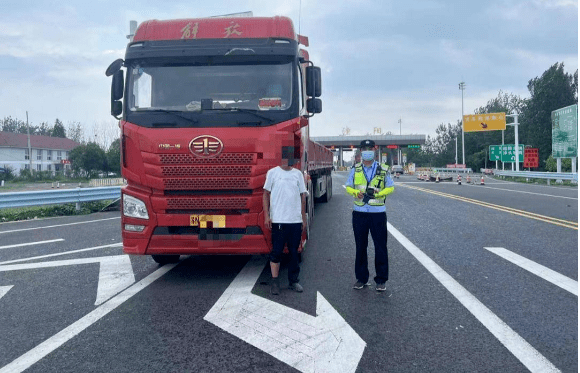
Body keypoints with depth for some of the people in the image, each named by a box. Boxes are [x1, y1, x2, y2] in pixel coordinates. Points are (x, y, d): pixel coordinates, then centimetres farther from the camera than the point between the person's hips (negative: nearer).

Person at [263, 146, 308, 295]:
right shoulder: (272, 173, 1)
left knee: (294, 252, 9)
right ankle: (275, 282, 8)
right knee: (276, 252, -1)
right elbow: (266, 195, 3)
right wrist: (266, 216, -5)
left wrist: (304, 218, 10)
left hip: (296, 221, 3)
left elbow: (302, 197, 13)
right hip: (278, 220, -3)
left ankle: (293, 281, 20)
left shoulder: (298, 174, 10)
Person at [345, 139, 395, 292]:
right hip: (359, 212, 2)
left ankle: (381, 280, 9)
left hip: (378, 212, -1)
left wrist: (377, 193, -12)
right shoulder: (355, 170, 8)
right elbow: (348, 187, 10)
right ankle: (361, 278, 18)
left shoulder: (383, 170, 4)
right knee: (360, 247, 8)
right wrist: (356, 193, -12)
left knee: (380, 247, 0)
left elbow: (390, 188, 6)